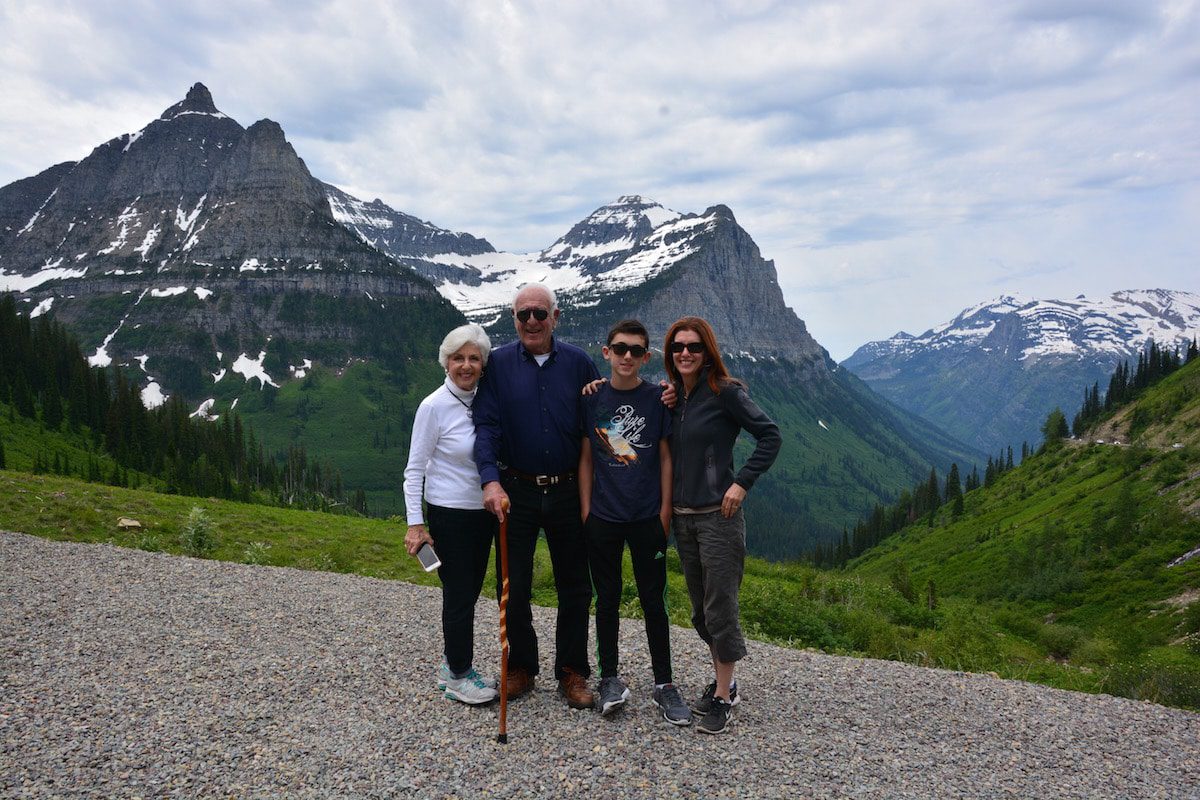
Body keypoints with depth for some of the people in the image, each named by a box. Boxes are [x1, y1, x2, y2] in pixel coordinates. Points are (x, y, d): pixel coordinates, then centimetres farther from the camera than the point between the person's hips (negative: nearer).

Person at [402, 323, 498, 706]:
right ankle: (458, 676, 19)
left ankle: (454, 666, 31)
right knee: (459, 595, 3)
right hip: (449, 515, -6)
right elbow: (414, 469, -11)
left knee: (470, 591, 14)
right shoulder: (434, 406, -14)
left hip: (483, 512, 6)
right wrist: (415, 523, -15)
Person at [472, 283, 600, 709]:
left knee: (575, 587, 9)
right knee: (514, 587, 9)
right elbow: (487, 426, -8)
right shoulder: (498, 364, -2)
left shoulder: (579, 363, 0)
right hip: (515, 492, 0)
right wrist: (491, 481, -22)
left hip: (568, 491, 1)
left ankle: (572, 673, 24)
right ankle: (521, 668, 28)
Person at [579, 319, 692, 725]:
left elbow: (666, 457, 2)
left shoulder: (657, 398, -2)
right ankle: (610, 678, 25)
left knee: (654, 601, 6)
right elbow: (586, 458, 4)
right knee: (607, 598, 11)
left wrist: (665, 510, -2)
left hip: (647, 516, -1)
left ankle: (664, 683, 19)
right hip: (603, 517, 1)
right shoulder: (592, 398, 1)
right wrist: (585, 510, 0)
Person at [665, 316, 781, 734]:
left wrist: (742, 483, -15)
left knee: (720, 608, 0)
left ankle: (723, 698, 13)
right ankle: (723, 681, 33)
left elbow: (770, 435, -9)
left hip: (718, 515, -7)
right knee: (701, 610, 15)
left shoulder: (725, 392, -9)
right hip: (681, 517, 7)